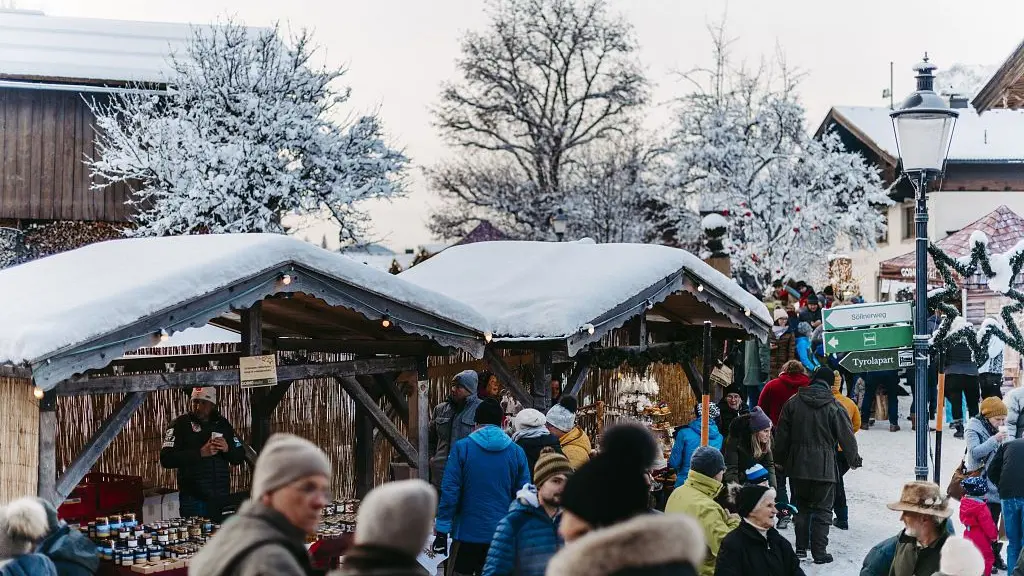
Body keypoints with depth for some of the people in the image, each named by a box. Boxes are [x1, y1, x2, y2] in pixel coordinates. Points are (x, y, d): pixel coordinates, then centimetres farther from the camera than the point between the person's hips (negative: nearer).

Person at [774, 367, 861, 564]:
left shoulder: (793, 404, 1)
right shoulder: (834, 407, -8)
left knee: (801, 507, 16)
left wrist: (781, 459, 17)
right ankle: (819, 552, 1)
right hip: (824, 469, -3)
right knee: (822, 510, 4)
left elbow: (782, 437, 5)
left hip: (797, 467, 3)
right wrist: (854, 460, 14)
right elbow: (847, 437, -1)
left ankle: (801, 548, 16)